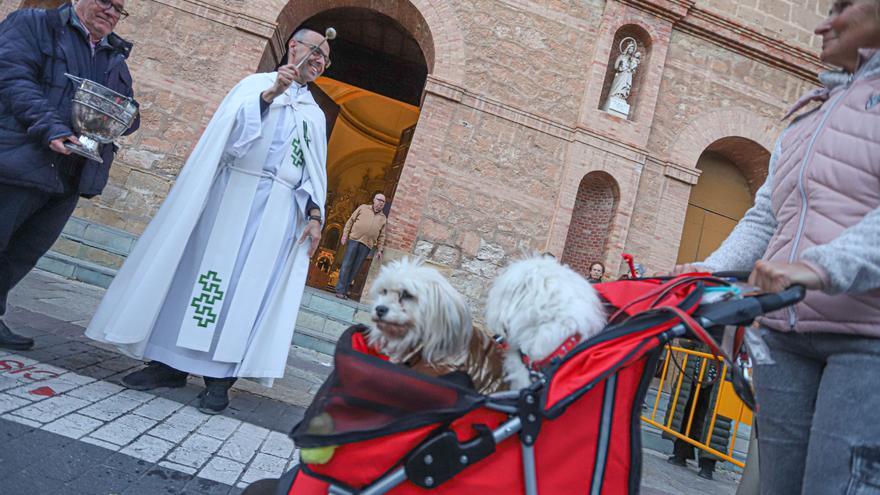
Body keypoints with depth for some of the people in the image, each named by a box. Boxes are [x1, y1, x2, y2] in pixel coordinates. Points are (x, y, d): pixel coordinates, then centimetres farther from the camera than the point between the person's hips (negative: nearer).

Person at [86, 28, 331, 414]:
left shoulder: (316, 115, 18)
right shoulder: (255, 83, 11)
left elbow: (315, 172, 12)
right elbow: (229, 127, -6)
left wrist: (314, 216, -1)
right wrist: (270, 93, -19)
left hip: (278, 207, 2)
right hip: (233, 190, -1)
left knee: (248, 284, -3)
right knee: (202, 268, 0)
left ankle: (220, 375, 0)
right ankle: (171, 363, 9)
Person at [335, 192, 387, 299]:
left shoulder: (383, 218, 16)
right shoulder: (363, 208, 11)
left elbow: (382, 236, 14)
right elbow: (351, 221, 8)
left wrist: (379, 249, 7)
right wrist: (345, 235, -1)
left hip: (367, 245, 2)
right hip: (354, 239, -2)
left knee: (355, 268, 1)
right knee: (346, 265, -5)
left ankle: (345, 290, 6)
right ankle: (340, 290, -2)